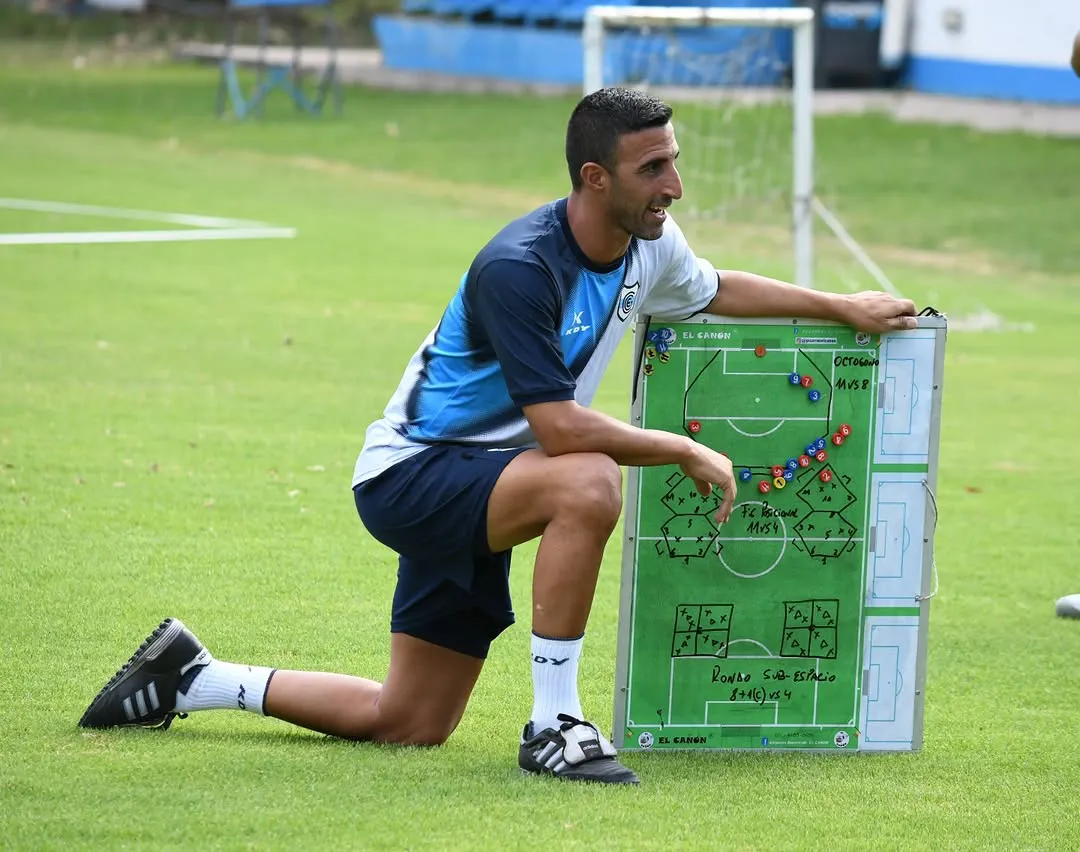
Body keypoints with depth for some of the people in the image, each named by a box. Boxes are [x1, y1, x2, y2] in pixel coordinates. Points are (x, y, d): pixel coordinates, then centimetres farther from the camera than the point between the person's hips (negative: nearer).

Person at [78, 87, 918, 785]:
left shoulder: (650, 245, -2)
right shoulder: (519, 267, -28)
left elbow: (716, 289, 23)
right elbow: (558, 426, -32)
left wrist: (841, 306, 21)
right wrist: (690, 452, -24)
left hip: (473, 486, 9)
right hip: (410, 472, -9)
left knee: (409, 723, 10)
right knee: (589, 483, -36)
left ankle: (193, 678, 25)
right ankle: (554, 724, -26)